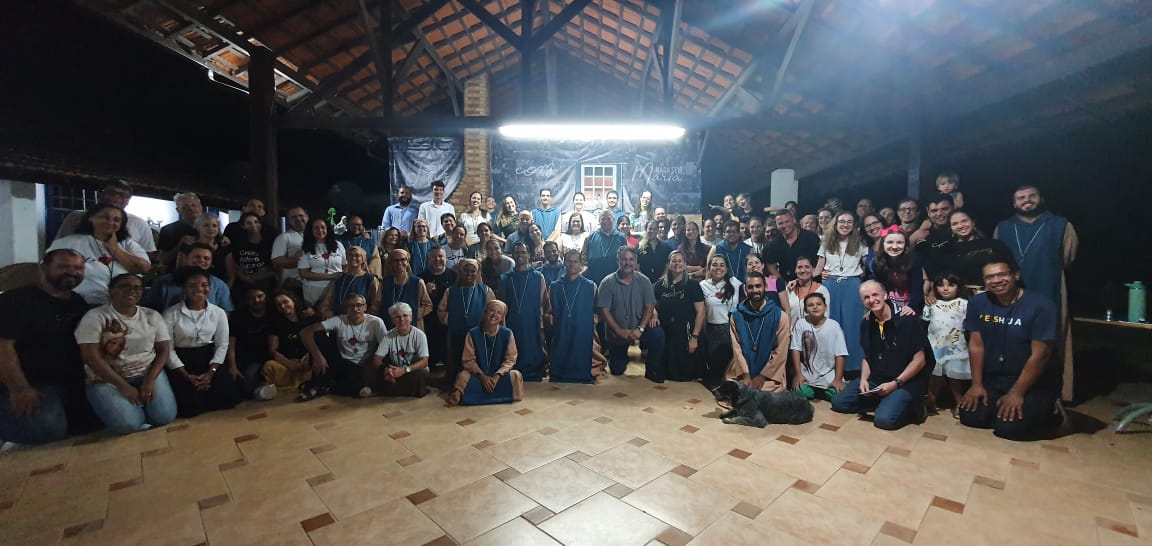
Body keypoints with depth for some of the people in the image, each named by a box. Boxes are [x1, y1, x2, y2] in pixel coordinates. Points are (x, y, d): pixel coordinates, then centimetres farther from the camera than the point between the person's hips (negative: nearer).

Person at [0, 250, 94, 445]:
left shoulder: (79, 303, 12)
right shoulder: (16, 300, -9)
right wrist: (19, 389, -24)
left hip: (73, 385, 7)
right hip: (33, 385, -7)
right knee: (48, 427, -26)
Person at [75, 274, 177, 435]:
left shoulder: (152, 316, 4)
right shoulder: (95, 317, -6)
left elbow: (163, 350, 3)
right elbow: (91, 357, -12)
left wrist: (150, 380, -13)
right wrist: (124, 386, -17)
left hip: (147, 373, 3)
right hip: (107, 379, -3)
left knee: (164, 416, -18)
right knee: (127, 424, -25)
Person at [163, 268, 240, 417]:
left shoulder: (219, 313, 2)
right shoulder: (171, 313, -6)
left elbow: (222, 345, 2)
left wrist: (210, 372, -11)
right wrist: (187, 376, -15)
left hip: (209, 359, 2)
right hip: (182, 363, -2)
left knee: (229, 397, -16)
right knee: (191, 405, -22)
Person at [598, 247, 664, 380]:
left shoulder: (644, 281, -8)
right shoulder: (607, 283, -13)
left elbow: (649, 306, -10)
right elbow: (604, 311, -16)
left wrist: (640, 329, -23)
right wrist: (620, 331, -22)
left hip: (638, 327, 1)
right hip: (616, 333, 0)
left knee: (657, 334, -29)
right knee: (617, 371, 7)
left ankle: (652, 370, -7)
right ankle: (617, 356, 44)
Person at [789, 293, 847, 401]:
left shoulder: (834, 325, -4)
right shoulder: (801, 324, -3)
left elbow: (840, 354, -5)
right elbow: (795, 350, -3)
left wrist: (838, 379, -11)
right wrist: (798, 374, -9)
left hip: (829, 378, 0)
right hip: (806, 377, 0)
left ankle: (821, 394, 11)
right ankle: (814, 394, 11)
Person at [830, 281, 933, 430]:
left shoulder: (906, 320, -12)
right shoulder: (866, 324, 6)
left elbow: (920, 359, -10)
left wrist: (896, 383, -15)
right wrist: (863, 379, -4)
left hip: (905, 382, -6)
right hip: (874, 380, 6)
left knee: (884, 419, -28)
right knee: (838, 402, -7)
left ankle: (911, 406, 3)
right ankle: (882, 403, 7)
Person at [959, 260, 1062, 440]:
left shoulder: (1041, 306, -15)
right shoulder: (977, 303, -2)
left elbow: (1039, 355, -16)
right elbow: (976, 345, 0)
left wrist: (1016, 393, -18)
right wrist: (977, 384, -4)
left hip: (1035, 383, -3)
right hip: (992, 380, 4)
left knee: (1009, 427, -18)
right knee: (969, 416, -12)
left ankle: (1046, 413, 11)